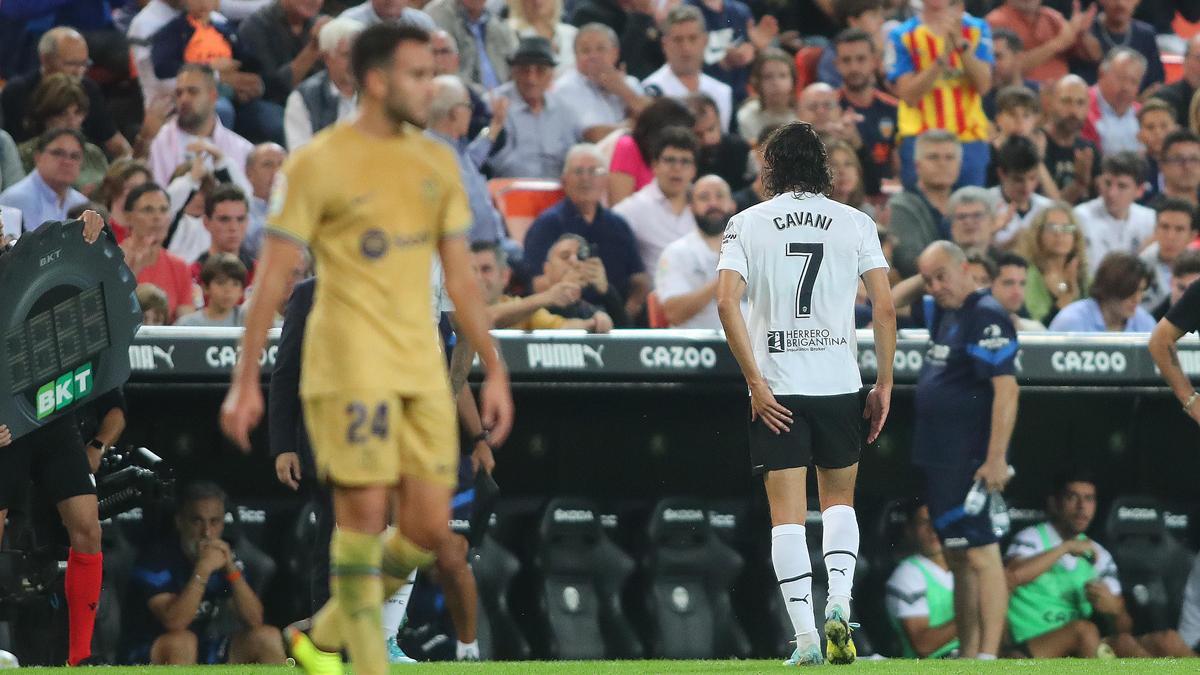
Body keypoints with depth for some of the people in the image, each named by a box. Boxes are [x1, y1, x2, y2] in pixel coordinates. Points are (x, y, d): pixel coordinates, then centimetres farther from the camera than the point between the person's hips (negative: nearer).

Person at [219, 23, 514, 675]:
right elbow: (272, 275, -4)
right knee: (364, 513, -10)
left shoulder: (437, 163, 12)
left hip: (422, 370, 6)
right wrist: (245, 380, -6)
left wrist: (494, 370, 11)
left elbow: (460, 277, 16)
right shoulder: (317, 163, -5)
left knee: (429, 529, 2)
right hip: (349, 368, -6)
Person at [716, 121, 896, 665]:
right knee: (839, 499, 19)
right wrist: (884, 385, 5)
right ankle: (839, 602, -2)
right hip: (839, 385, 1)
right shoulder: (855, 223, 4)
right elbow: (884, 307, -2)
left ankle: (805, 636, -7)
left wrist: (756, 384, -8)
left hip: (775, 391, -1)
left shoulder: (747, 223, 2)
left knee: (787, 513, 1)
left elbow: (726, 302, -9)